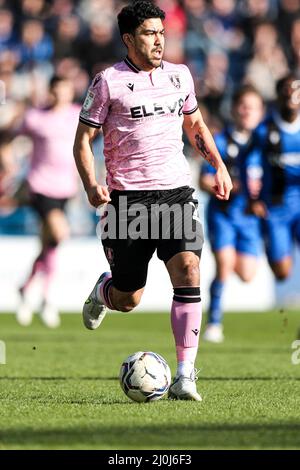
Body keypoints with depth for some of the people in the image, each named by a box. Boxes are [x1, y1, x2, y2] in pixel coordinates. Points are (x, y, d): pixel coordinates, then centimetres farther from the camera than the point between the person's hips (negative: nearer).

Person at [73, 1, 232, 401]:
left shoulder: (180, 75, 12)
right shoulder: (109, 82, -2)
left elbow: (195, 124, 29)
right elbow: (83, 139, 0)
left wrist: (218, 164, 18)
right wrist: (91, 185, -15)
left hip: (176, 192, 3)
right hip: (129, 197, -3)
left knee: (188, 270, -18)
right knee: (127, 300, 2)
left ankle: (185, 376, -16)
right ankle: (102, 291, 43)